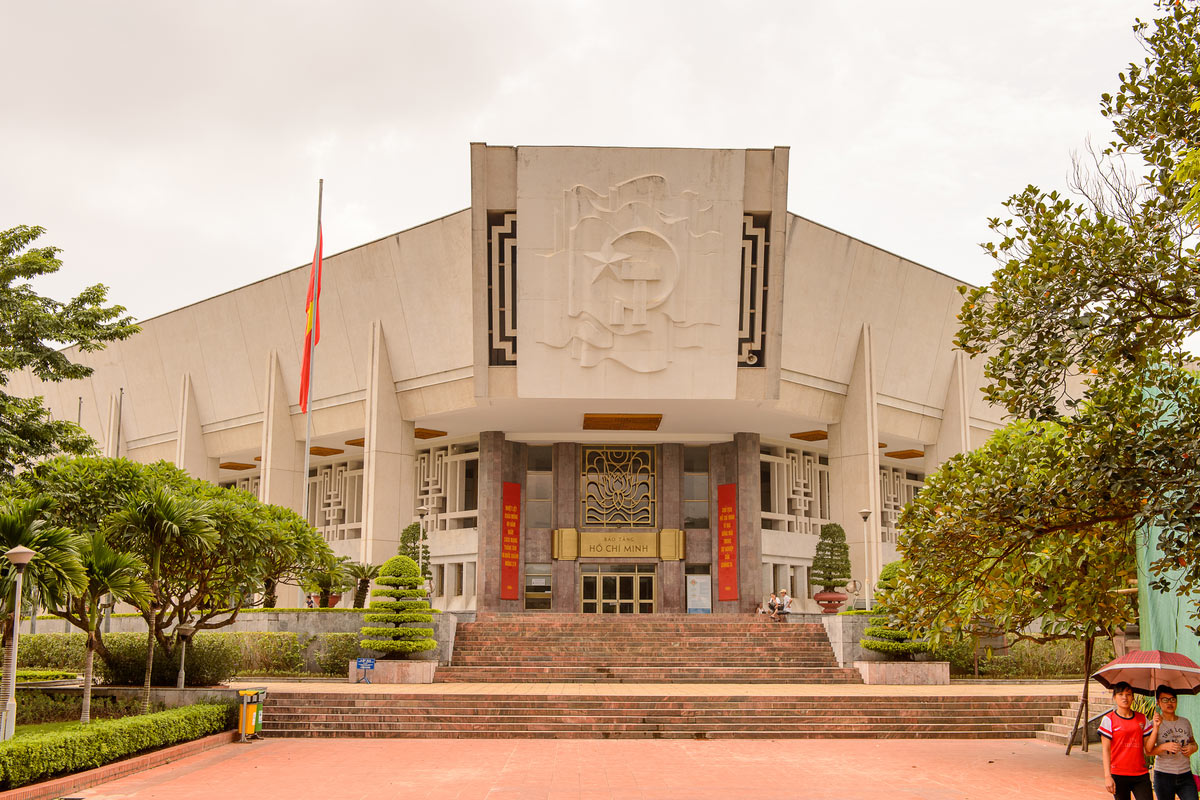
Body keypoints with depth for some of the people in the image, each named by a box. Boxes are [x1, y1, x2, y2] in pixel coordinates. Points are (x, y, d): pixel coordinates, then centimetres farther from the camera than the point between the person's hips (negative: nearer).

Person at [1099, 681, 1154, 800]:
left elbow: (1148, 748, 7)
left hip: (1141, 774, 3)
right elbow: (1105, 750, -4)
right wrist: (1107, 776, -12)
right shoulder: (1109, 719, -1)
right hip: (1119, 775, -3)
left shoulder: (1142, 719, 10)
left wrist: (1155, 727, -5)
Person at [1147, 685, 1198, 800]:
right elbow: (1148, 751, -10)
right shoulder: (1155, 724, -3)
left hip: (1186, 775, 3)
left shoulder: (1185, 722, 10)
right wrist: (1164, 746, -25)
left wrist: (1193, 747, 1)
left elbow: (1193, 742, 23)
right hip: (1163, 776, -3)